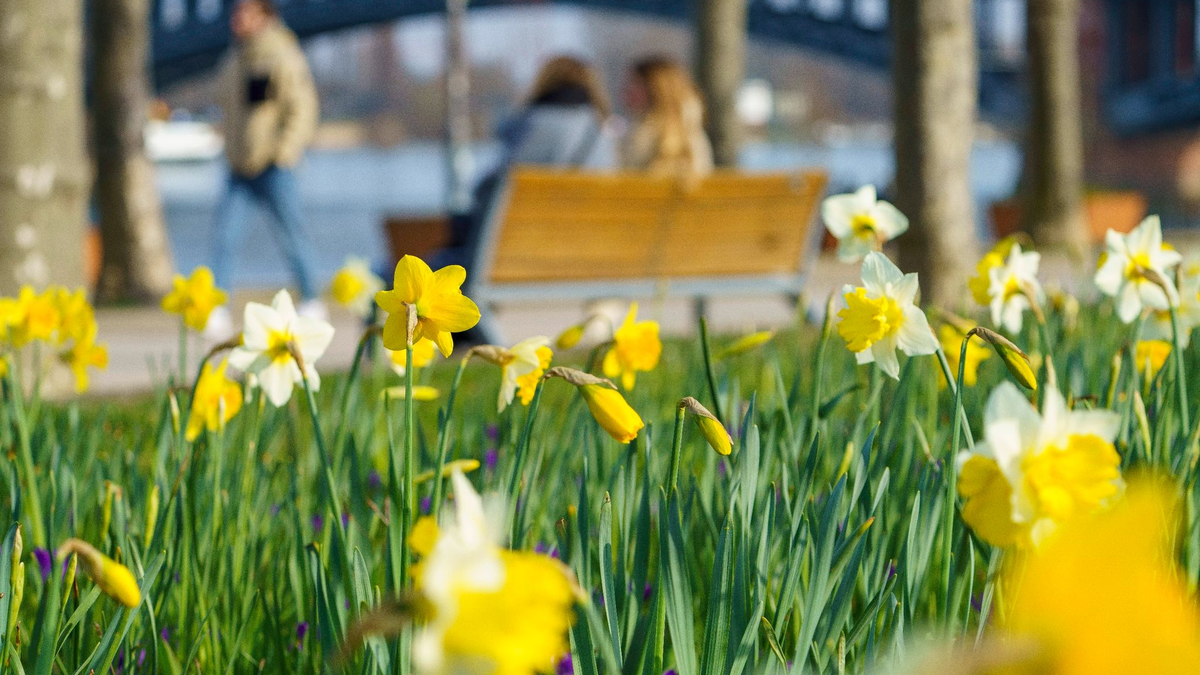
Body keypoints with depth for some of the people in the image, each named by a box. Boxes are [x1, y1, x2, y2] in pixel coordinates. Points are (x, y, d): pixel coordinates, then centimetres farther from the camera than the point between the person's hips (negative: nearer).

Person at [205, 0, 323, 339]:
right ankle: (218, 313, -10)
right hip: (240, 168, 7)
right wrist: (232, 151, 18)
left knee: (291, 238, 2)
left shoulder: (284, 58, -9)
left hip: (274, 167, -7)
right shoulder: (235, 61, 15)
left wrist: (284, 154, -18)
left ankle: (311, 303, 18)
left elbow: (303, 109, -12)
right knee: (224, 237, -6)